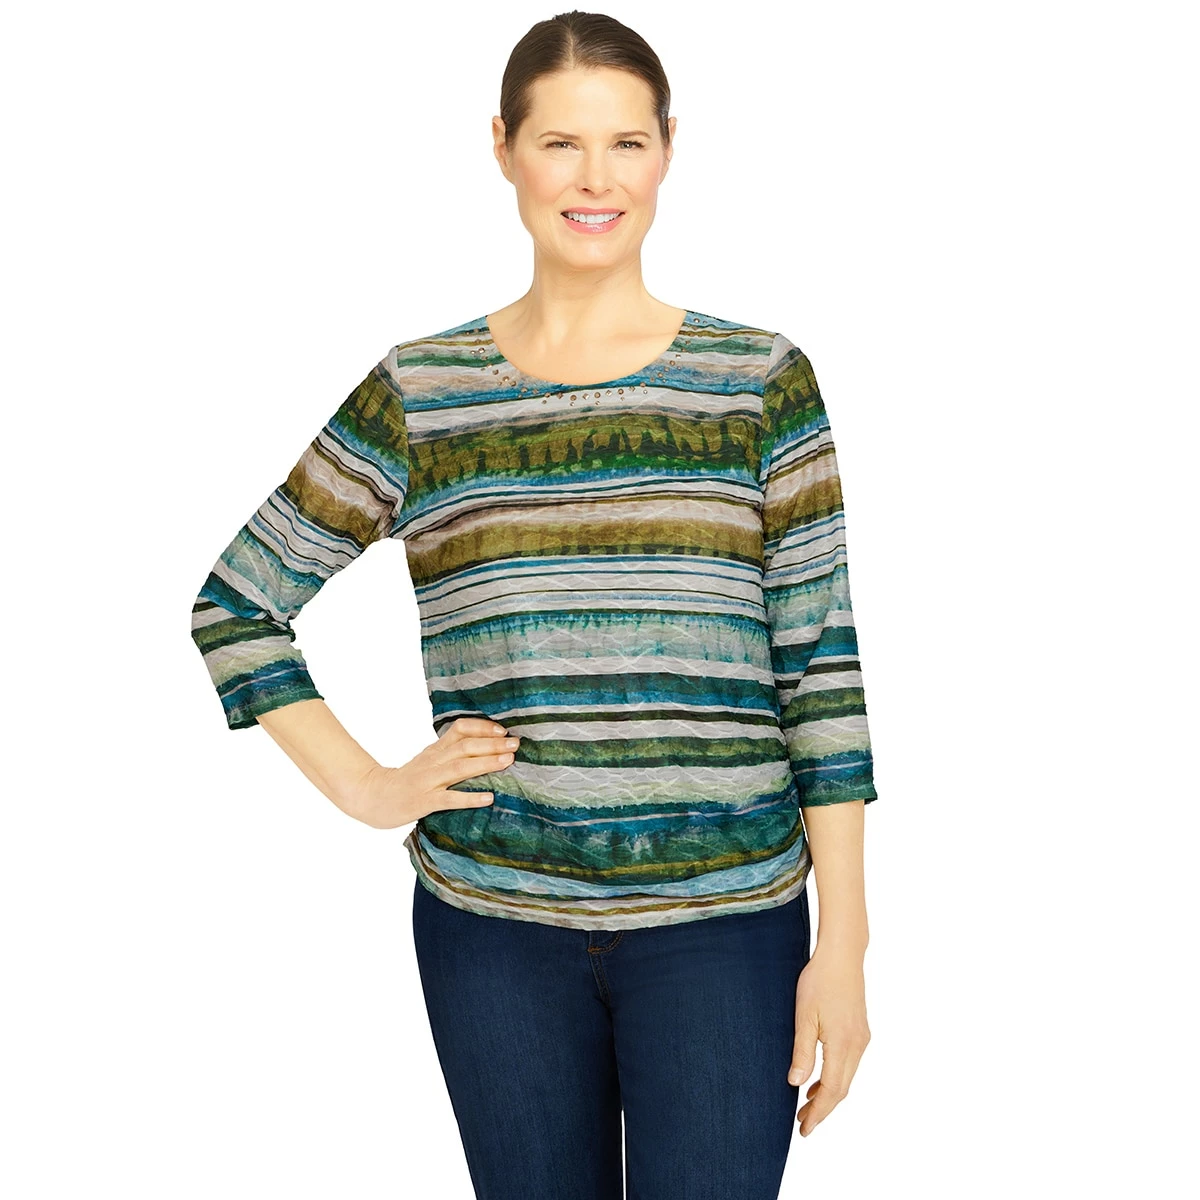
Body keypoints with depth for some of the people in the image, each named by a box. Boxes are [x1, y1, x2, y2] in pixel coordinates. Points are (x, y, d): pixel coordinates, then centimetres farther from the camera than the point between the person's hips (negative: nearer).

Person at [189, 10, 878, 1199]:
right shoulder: (417, 392, 3)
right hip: (494, 924, 1)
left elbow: (822, 665, -1)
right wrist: (365, 787, 0)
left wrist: (843, 942, -3)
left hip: (723, 925, -1)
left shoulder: (762, 380, 1)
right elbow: (232, 606, 10)